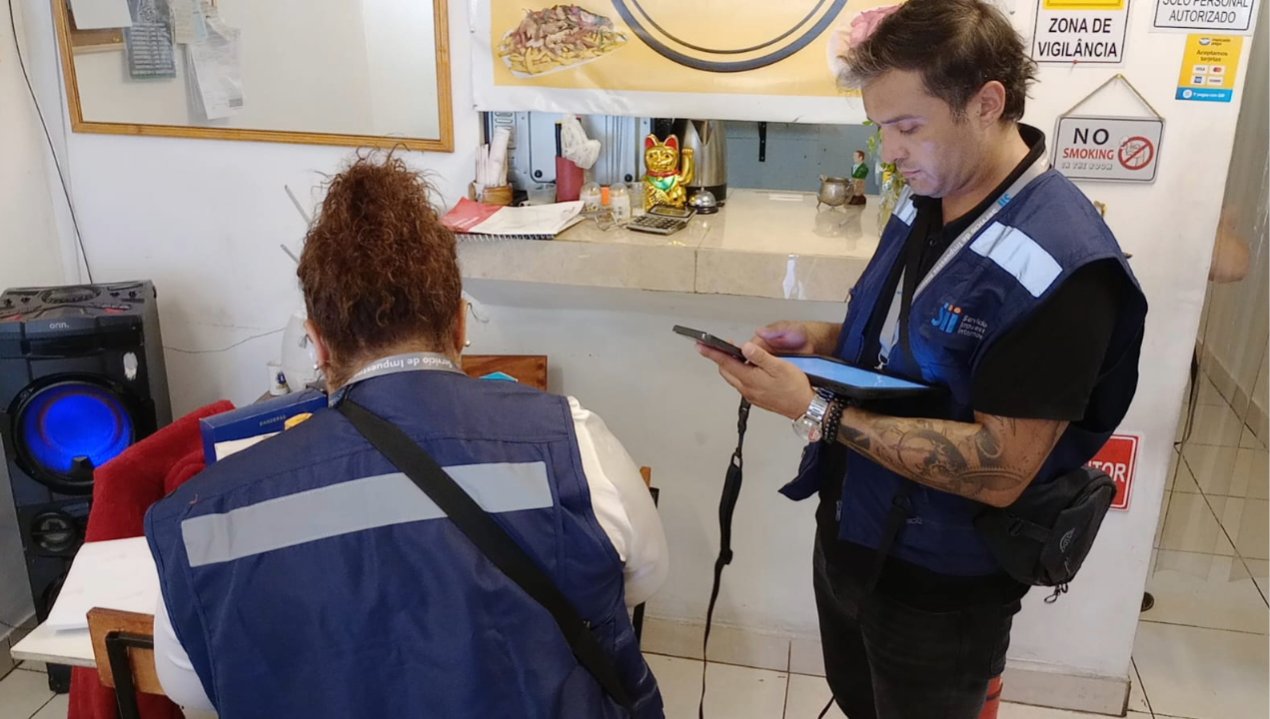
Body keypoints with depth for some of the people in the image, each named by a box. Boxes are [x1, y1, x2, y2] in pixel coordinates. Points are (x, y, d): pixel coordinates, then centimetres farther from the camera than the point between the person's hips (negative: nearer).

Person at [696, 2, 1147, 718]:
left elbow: (1001, 469, -29)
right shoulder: (926, 203, -2)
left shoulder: (1062, 263, -28)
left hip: (938, 587, -7)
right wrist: (823, 340, -7)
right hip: (849, 533, 8)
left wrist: (815, 410, -31)